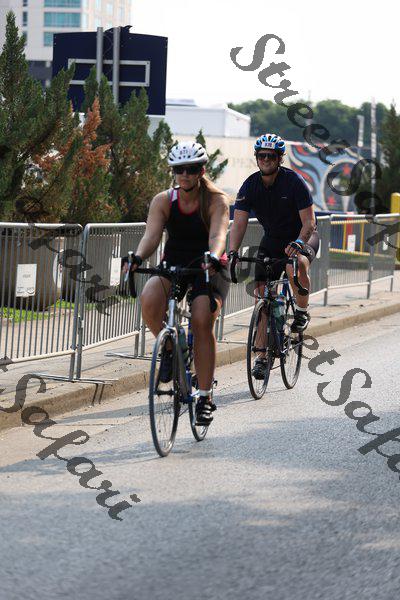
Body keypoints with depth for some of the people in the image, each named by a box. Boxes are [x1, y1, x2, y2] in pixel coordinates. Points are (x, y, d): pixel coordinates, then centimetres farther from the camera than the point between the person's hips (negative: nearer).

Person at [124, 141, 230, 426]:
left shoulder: (217, 201, -11)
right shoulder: (163, 201, -5)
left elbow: (218, 235, -27)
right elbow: (152, 234, -19)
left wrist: (213, 257, -49)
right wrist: (138, 257, -39)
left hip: (209, 268, -2)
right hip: (173, 266, 2)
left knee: (202, 321, -23)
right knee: (149, 298, -30)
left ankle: (205, 397, -13)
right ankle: (169, 348, -3)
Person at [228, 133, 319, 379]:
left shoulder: (294, 182, -21)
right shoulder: (250, 186, -11)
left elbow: (309, 222, -23)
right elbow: (239, 222, -17)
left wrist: (298, 243, -42)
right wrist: (232, 252, -34)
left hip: (303, 237, -4)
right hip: (272, 239, 4)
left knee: (297, 265, -39)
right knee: (263, 295, -5)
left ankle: (302, 311, -11)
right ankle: (263, 356, 4)